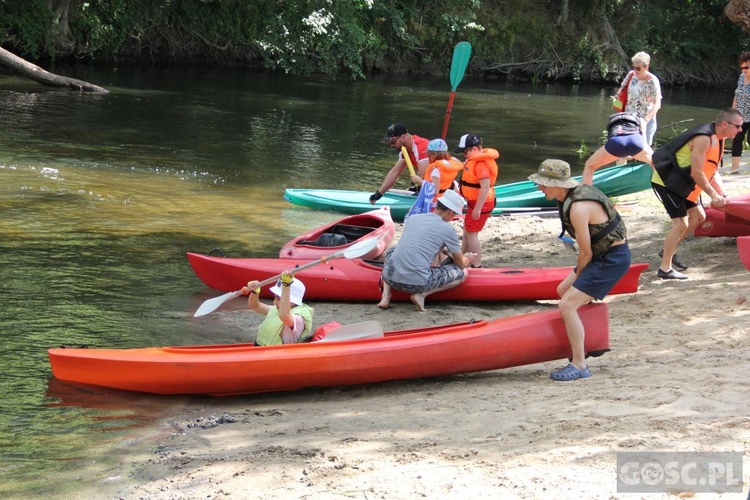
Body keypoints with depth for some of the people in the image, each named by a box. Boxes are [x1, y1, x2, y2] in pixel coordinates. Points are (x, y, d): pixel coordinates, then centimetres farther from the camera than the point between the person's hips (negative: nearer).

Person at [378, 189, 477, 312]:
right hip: (417, 283, -5)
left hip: (390, 278, 5)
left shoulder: (413, 218, 16)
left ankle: (385, 296, 19)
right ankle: (422, 294, -3)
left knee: (391, 251, 39)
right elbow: (462, 264, 12)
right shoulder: (448, 229, 0)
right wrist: (467, 259, 37)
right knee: (463, 273, 12)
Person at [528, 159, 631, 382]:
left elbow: (586, 253, -19)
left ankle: (579, 365, -9)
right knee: (564, 291, 22)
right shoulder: (577, 191, 5)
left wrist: (578, 277, -1)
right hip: (605, 254, 10)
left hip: (612, 259, -10)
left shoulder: (578, 209, -26)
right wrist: (574, 280, 11)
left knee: (567, 305, -13)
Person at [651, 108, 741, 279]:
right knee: (681, 223, -14)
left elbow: (712, 171, 11)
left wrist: (722, 194, -1)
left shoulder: (717, 140, 6)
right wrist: (713, 195, -24)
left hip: (680, 183, 10)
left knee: (698, 216, 15)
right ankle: (665, 269, -7)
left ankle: (668, 251, 27)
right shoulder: (704, 138, -26)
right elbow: (696, 172, -28)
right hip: (666, 182, -10)